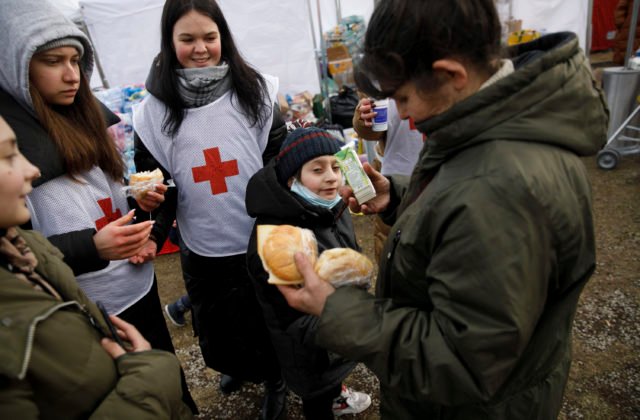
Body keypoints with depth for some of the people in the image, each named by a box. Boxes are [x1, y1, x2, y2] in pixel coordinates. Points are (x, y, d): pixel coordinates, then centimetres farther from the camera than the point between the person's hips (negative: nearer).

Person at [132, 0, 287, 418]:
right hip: (202, 250, 2)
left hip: (261, 241, -1)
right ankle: (239, 366, 53)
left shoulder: (255, 91, -5)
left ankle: (275, 380, 44)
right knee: (217, 329, 19)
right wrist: (151, 234, -13)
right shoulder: (154, 111, -3)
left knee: (268, 320, 14)